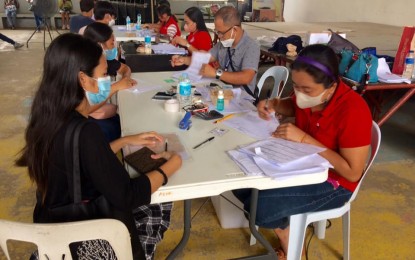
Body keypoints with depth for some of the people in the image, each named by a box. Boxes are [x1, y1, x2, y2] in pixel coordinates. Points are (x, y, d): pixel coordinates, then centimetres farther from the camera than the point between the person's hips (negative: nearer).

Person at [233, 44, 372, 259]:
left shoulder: (352, 111, -29)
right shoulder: (308, 92, -10)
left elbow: (353, 172, -26)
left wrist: (304, 138, -31)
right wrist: (274, 105, -9)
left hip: (333, 183, -7)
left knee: (261, 205, -23)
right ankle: (283, 226, 17)